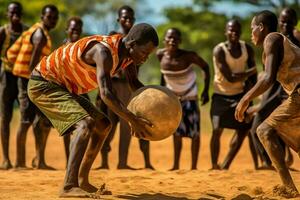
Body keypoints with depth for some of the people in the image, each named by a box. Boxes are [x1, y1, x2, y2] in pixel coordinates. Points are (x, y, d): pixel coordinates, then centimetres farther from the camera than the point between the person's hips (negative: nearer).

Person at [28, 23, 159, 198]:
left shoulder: (126, 51, -2)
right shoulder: (104, 51, -31)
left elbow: (135, 84, 9)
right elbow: (106, 94, -41)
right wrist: (133, 120, -41)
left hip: (63, 87, 10)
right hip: (43, 84, -10)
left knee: (103, 125, 14)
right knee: (85, 123, -28)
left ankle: (82, 181, 21)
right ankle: (69, 187, -35)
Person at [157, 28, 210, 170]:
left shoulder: (188, 56, -24)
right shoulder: (161, 55, -14)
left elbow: (205, 67, -10)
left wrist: (206, 91, -14)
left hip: (189, 97, -3)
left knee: (194, 131, -4)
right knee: (177, 132, 9)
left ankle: (194, 166, 4)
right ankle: (176, 165, 16)